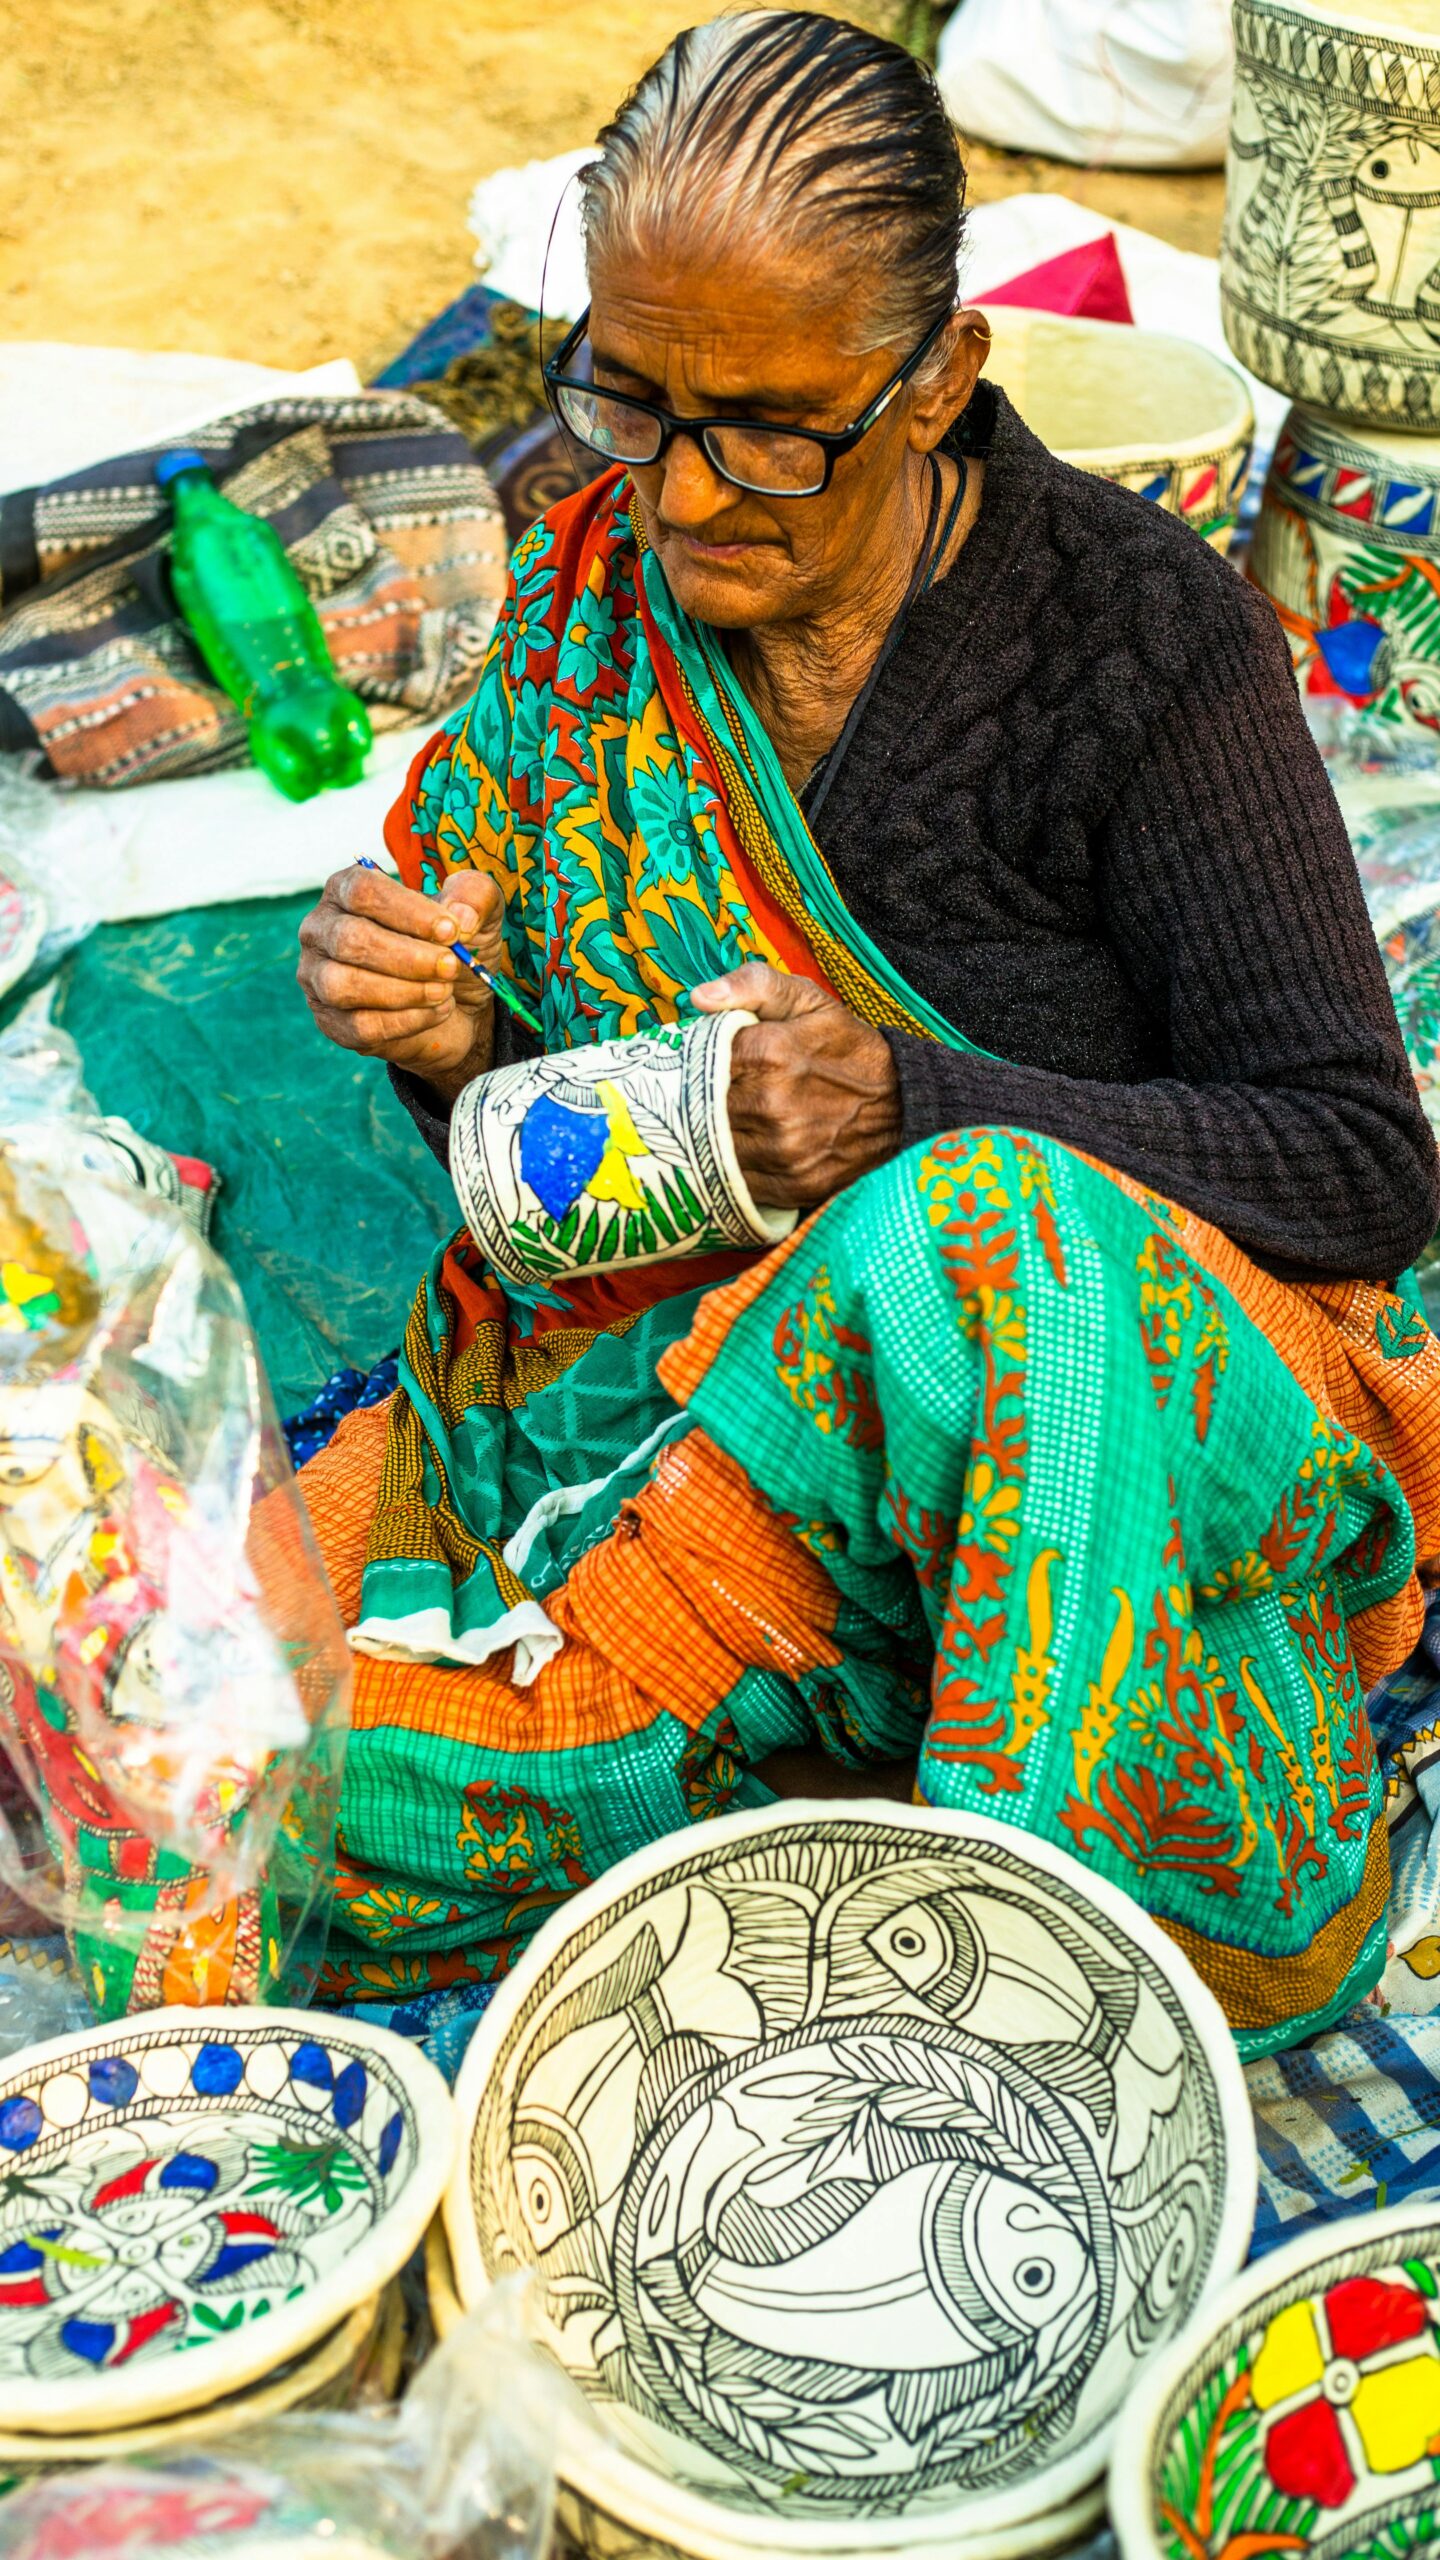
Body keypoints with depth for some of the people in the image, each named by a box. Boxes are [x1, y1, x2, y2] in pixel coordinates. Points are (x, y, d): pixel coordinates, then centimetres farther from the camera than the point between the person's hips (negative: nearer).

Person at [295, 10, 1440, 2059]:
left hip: (1111, 1373, -4)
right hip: (664, 1356, 4)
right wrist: (444, 1045, -17)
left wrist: (914, 1109, -28)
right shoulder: (595, 585, 0)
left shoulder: (1144, 639, -13)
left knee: (976, 1231, -40)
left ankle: (578, 1687, -24)